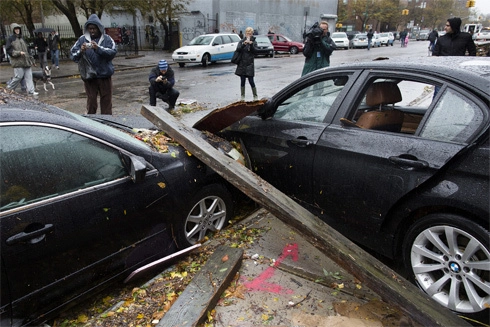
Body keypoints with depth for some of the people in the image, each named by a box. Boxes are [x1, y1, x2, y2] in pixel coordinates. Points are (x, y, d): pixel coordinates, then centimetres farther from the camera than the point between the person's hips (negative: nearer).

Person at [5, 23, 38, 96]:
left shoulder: (21, 38, 16)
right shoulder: (11, 39, -4)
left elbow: (26, 49, 21)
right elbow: (8, 50, -9)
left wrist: (30, 59, 17)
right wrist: (19, 53, -18)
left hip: (26, 60, 6)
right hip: (17, 61, -6)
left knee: (29, 75, 0)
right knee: (19, 76, -5)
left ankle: (31, 91, 0)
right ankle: (9, 87, 17)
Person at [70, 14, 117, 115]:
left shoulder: (107, 39, 0)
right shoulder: (82, 39, 3)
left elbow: (113, 52, -14)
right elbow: (72, 55, -1)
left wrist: (98, 48, -25)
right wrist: (81, 51, -22)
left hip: (105, 75, 0)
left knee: (106, 102, 8)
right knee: (91, 102, 6)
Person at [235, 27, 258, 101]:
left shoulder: (254, 42, 4)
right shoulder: (242, 41, 6)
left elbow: (254, 52, -8)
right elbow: (238, 49, -8)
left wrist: (251, 45, -23)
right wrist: (243, 44, -24)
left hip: (250, 64, -2)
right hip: (242, 64, 2)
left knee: (251, 81, -5)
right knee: (242, 81, 6)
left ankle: (255, 96, 7)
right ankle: (242, 96, 16)